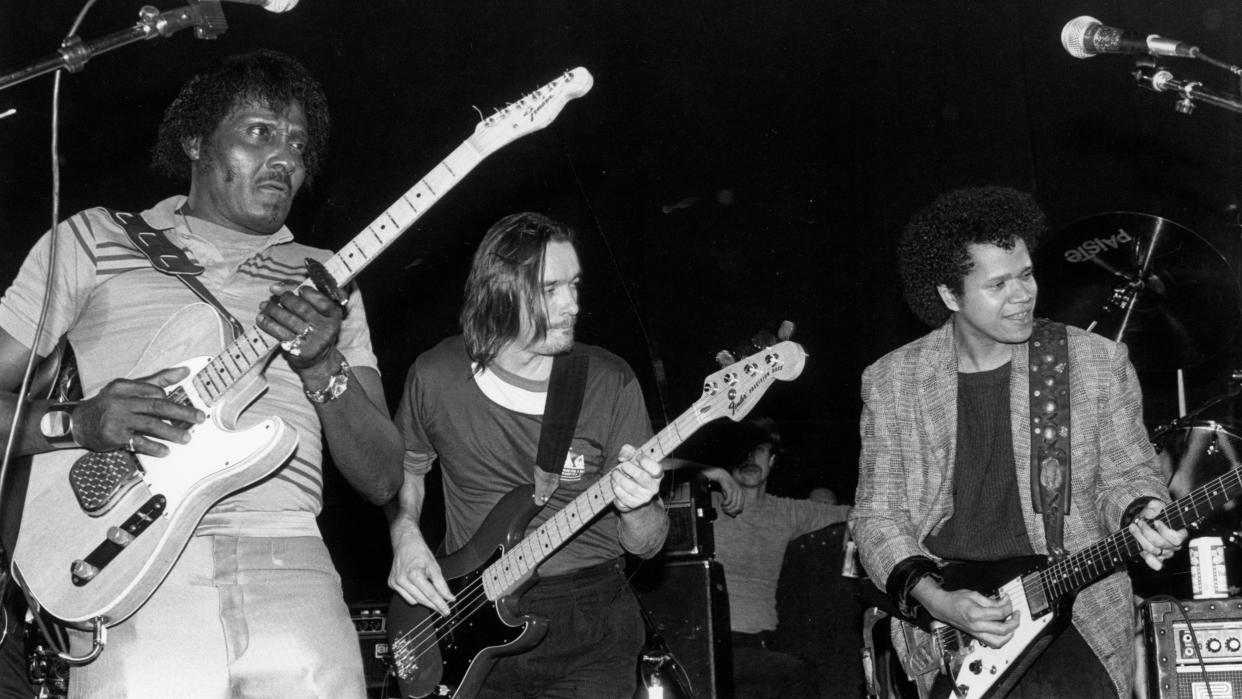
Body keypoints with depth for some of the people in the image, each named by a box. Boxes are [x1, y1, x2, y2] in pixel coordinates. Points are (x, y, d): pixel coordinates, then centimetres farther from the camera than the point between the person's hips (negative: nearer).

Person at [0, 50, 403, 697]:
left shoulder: (324, 284, 20)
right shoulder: (91, 242, 14)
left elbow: (382, 480, 12)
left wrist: (323, 368, -5)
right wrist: (76, 423, -9)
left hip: (290, 572, 2)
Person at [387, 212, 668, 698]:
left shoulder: (611, 383, -6)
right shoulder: (436, 376, -4)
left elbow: (647, 546, -3)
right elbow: (406, 467, 17)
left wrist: (635, 509, -25)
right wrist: (405, 535, -1)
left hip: (589, 633, -1)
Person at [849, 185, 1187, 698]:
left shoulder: (1097, 362, 3)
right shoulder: (892, 381, 2)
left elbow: (1125, 471, 12)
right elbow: (877, 514, 3)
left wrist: (1141, 515, -12)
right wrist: (934, 599, -13)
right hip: (942, 625, 0)